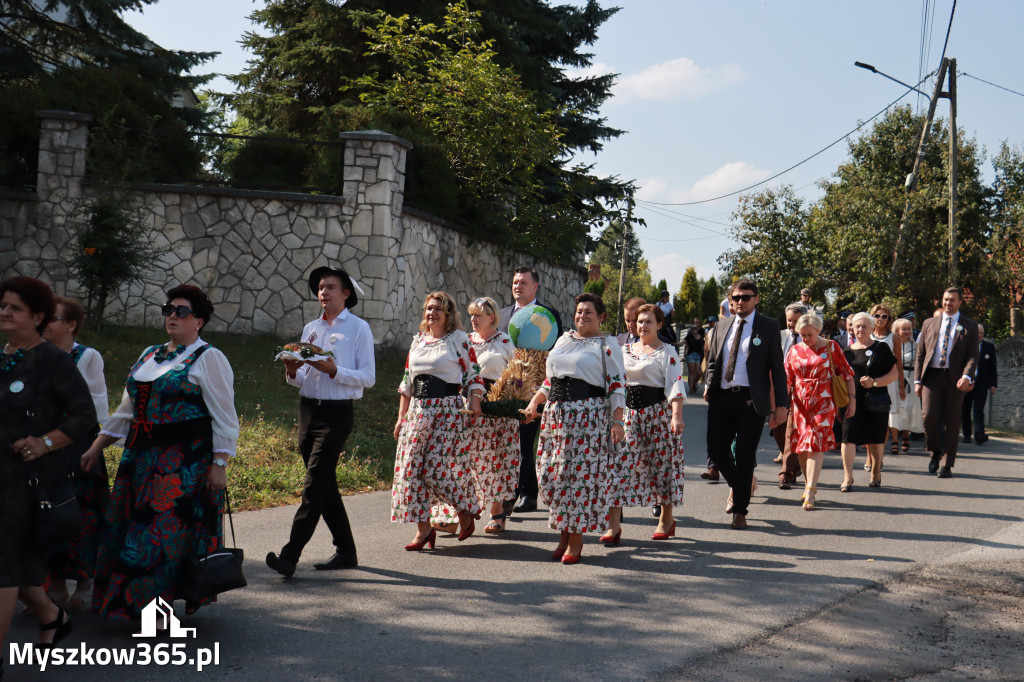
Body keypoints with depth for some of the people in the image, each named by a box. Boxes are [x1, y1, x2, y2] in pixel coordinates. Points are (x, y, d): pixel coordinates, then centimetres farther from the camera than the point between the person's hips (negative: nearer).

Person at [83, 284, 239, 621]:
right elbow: (127, 410, 21)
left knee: (169, 533, -6)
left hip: (186, 463, -7)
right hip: (141, 460, 7)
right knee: (130, 528, 9)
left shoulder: (208, 359, -5)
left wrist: (219, 464, -16)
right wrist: (96, 447, 15)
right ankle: (127, 600, 23)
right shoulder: (149, 355, 17)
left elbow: (224, 417, -9)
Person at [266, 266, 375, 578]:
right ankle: (346, 551, 20)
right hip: (308, 409, 7)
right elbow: (303, 379, 18)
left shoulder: (358, 328, -1)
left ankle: (290, 555, -18)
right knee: (325, 485, 10)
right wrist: (292, 372, -4)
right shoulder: (310, 329, 17)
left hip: (337, 412, -7)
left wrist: (333, 370, -19)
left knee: (315, 484, -13)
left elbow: (368, 377, -7)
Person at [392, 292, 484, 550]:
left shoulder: (459, 339, 0)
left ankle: (467, 514, 17)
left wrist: (474, 404, -12)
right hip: (418, 410, 5)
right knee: (412, 466, -1)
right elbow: (407, 381, 17)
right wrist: (401, 417, 14)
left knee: (441, 466, -8)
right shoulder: (418, 340, 15)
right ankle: (423, 529, 7)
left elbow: (474, 375, 1)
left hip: (448, 409, -5)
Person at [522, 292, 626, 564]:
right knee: (551, 474, 2)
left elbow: (617, 384, -4)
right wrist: (534, 402, 12)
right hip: (556, 413, 6)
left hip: (589, 414, -6)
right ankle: (563, 533, 17)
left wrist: (617, 421, -11)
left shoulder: (607, 344, 1)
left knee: (581, 473, -6)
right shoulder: (563, 340, 18)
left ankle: (576, 538, 5)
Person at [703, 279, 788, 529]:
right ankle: (736, 485, 33)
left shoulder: (768, 327, 3)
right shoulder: (721, 328, 15)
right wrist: (709, 387, 1)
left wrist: (781, 404, -6)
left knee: (745, 454, -2)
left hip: (751, 399, -4)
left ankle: (740, 510, 11)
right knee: (716, 449, 2)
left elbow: (777, 366, 0)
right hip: (721, 398, 4)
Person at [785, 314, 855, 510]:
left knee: (815, 444, -13)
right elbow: (786, 379, 10)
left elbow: (846, 374, 2)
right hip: (800, 404, 4)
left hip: (823, 403, -4)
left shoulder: (831, 347, 2)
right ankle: (809, 484, 22)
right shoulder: (795, 351, 10)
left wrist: (852, 399, -3)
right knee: (800, 446, 5)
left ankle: (810, 492, -17)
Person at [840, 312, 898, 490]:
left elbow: (893, 374, 1)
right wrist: (848, 397, -2)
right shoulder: (847, 351, 12)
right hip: (852, 400, 1)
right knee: (848, 437, -8)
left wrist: (874, 382, -13)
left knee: (875, 439, 7)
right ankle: (847, 477, -6)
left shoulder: (881, 348, 5)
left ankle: (876, 473, 26)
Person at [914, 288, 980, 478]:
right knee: (929, 416, -13)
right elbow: (920, 354, 13)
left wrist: (967, 376, -16)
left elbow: (973, 355, 1)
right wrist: (918, 380, 4)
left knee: (951, 422, 0)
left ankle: (947, 465, 8)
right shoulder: (929, 324, 15)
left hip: (955, 379, -1)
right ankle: (935, 452, 13)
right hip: (932, 376, 1)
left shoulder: (970, 326, 9)